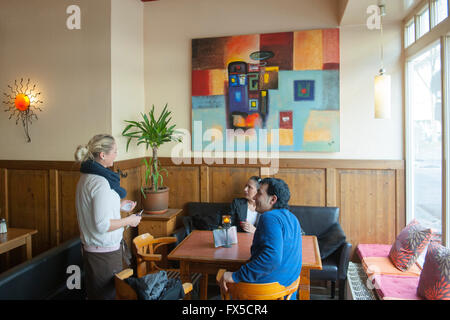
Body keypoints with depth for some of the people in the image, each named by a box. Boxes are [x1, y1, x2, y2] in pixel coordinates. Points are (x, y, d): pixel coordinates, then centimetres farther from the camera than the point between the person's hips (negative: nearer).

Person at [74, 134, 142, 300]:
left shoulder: (87, 177, 7)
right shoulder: (101, 182, -24)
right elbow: (102, 225, -26)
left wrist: (119, 205, 14)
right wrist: (129, 220, -13)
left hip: (90, 248, 10)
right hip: (104, 252, -10)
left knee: (95, 293, 21)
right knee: (108, 294, 3)